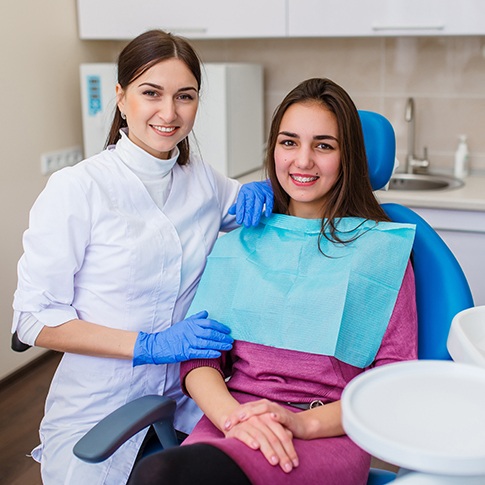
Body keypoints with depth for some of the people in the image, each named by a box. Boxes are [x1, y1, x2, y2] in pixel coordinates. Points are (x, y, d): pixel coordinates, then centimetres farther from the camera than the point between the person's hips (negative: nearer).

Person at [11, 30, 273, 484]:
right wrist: (149, 345, -22)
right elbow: (34, 319, -13)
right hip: (97, 415, -4)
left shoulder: (204, 181, 1)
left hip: (185, 407, 4)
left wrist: (260, 191, -4)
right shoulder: (77, 189, -14)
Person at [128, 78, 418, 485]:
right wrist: (232, 415, -14)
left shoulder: (383, 248, 5)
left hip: (329, 436, -4)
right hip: (232, 423, 4)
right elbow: (199, 356, 7)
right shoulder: (240, 239, 14)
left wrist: (303, 422, -15)